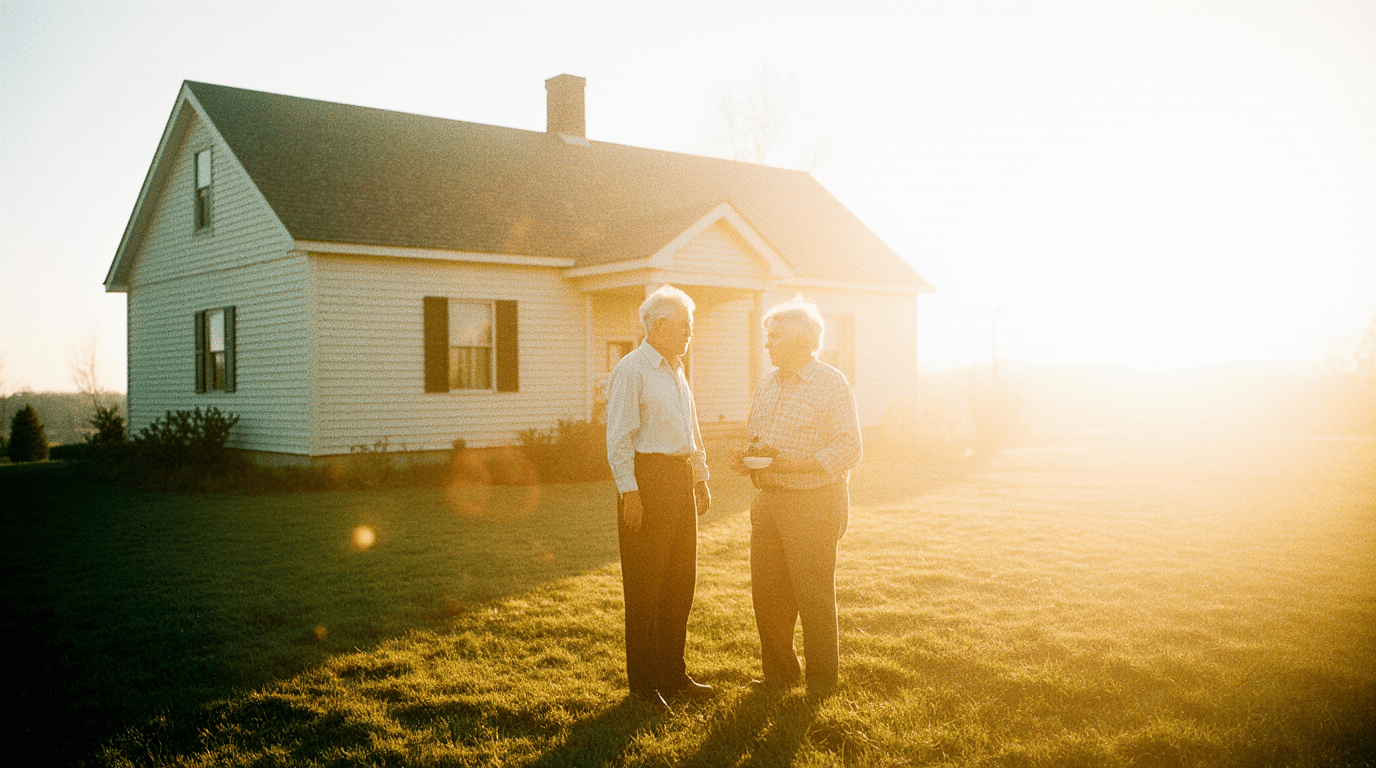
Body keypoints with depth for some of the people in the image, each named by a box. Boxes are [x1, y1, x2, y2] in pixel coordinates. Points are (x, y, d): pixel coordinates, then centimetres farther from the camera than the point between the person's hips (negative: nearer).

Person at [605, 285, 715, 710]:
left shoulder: (675, 369, 17)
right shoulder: (631, 369, -9)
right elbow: (618, 437, -14)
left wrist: (701, 477, 21)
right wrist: (629, 491, -19)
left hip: (680, 479, 9)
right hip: (646, 478, -8)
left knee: (681, 580, 11)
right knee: (644, 584, -2)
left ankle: (673, 674, 22)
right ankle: (643, 683, 8)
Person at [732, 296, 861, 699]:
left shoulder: (832, 383, -8)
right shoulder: (767, 384, 14)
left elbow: (849, 447, -13)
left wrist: (799, 464, -24)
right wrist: (745, 457, 2)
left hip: (812, 502, -7)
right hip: (768, 499, 7)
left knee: (814, 596, 0)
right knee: (767, 593, 9)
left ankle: (822, 681, 13)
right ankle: (778, 672, 25)